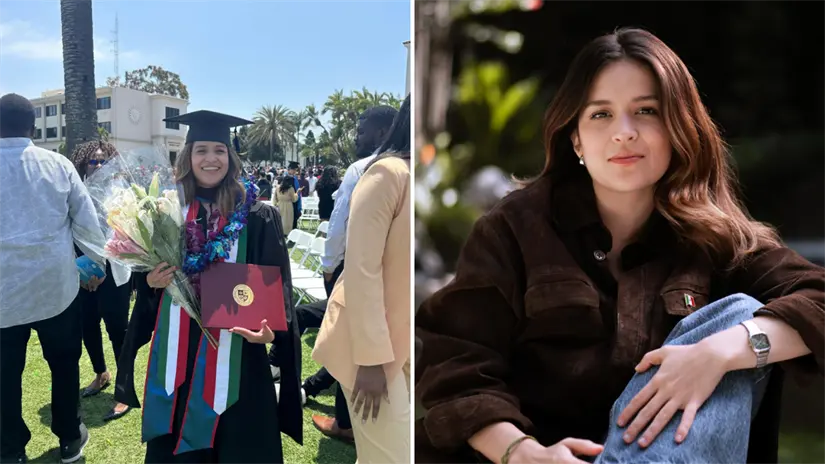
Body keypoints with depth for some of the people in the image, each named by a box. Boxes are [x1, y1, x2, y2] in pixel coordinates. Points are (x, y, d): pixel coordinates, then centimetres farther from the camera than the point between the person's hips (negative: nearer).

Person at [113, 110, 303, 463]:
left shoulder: (257, 217, -5)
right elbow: (148, 278, 12)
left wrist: (271, 331, -21)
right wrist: (151, 282, -9)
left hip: (234, 351, -2)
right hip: (177, 351, 3)